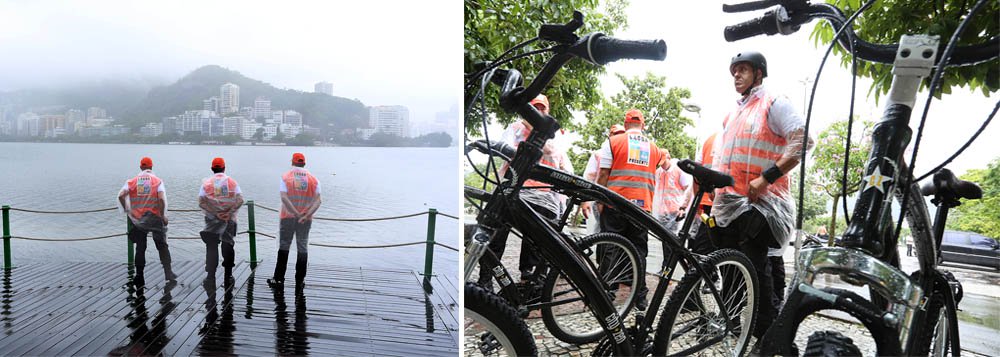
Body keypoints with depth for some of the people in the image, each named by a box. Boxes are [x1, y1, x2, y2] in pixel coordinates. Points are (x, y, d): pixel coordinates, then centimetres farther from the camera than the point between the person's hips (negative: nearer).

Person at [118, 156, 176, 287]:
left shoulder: (132, 181, 3)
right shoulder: (157, 181, -2)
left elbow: (121, 196, -10)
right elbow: (161, 199, -15)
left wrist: (127, 210, 4)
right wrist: (163, 215, -5)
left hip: (138, 219, 2)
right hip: (155, 217, -1)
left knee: (140, 248, 10)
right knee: (162, 246, 8)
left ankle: (139, 277, 12)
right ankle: (168, 273, 1)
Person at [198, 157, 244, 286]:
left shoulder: (206, 183, -2)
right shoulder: (232, 182, 0)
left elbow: (201, 202, -10)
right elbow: (240, 200, -7)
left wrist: (214, 212, -8)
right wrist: (230, 212, -8)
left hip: (212, 219, -1)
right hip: (229, 219, 1)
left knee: (211, 247, 6)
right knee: (228, 245, 9)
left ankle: (211, 276, 5)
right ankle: (228, 276, 14)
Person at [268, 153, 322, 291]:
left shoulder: (286, 177, -4)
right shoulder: (313, 179, 2)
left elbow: (284, 197, -18)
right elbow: (318, 200, -9)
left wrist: (296, 213, -17)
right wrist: (306, 215, -17)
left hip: (287, 217, -1)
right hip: (306, 219, 2)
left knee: (284, 247, 10)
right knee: (303, 248, 8)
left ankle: (279, 279, 12)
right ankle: (299, 282, 10)